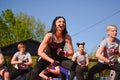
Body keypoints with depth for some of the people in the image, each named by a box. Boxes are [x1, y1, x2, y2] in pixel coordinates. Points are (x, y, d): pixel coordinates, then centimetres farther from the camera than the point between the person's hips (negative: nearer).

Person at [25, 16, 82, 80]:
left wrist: (64, 53, -33)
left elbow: (71, 52, -12)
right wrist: (51, 60, -38)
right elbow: (40, 52, -27)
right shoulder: (49, 36, -25)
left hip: (59, 58, 3)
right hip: (48, 57, -2)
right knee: (34, 73, -26)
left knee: (80, 69, -15)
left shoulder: (67, 37, -18)